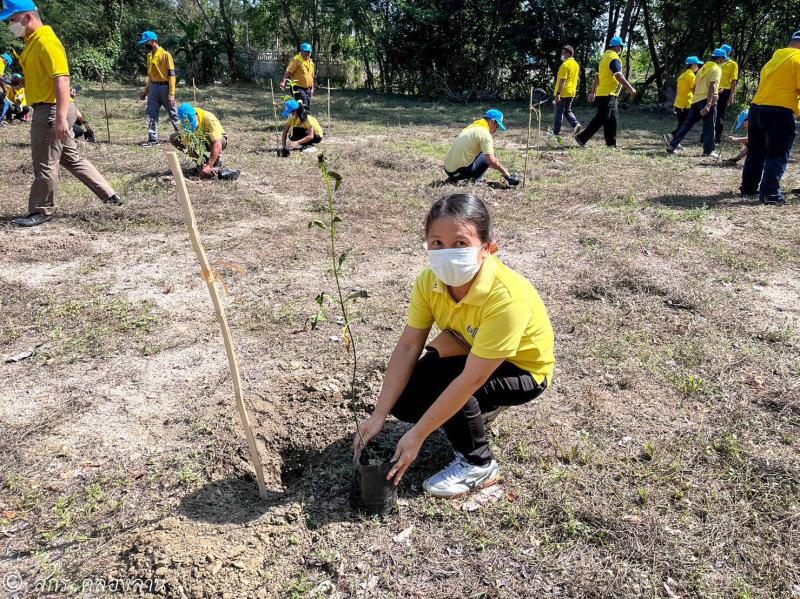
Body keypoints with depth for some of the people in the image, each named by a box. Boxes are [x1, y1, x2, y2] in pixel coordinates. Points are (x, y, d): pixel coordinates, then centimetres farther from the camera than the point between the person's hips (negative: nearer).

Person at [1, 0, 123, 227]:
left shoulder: (47, 42, -15)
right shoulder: (32, 42, 16)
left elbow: (62, 79, -23)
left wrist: (60, 117, -29)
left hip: (51, 111, -10)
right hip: (47, 110, 10)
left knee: (44, 165, 0)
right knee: (72, 159, 15)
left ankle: (41, 212, 12)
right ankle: (110, 195, 19)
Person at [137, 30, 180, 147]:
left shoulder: (166, 55, -9)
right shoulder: (149, 56, 13)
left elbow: (171, 75, -13)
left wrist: (171, 94, -20)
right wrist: (145, 91, 19)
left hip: (165, 87, -7)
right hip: (153, 88, 7)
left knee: (173, 113, 2)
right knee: (152, 114, 3)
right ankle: (153, 139, 6)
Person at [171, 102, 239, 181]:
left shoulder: (208, 119, -37)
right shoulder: (183, 125, -23)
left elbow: (217, 145, -44)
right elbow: (187, 146, -22)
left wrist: (209, 166, -50)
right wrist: (203, 164, -35)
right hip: (199, 141, 5)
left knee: (222, 140, -41)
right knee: (174, 139, -14)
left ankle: (217, 162, -9)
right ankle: (203, 160, -2)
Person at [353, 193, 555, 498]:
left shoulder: (506, 298, -39)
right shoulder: (430, 280, -20)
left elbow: (470, 380, -37)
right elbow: (408, 347, -17)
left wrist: (417, 435, -32)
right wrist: (379, 415, -20)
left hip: (522, 369, -6)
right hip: (470, 354, 6)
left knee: (444, 381, -32)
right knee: (401, 398, -10)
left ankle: (478, 465, -6)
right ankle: (480, 409, 16)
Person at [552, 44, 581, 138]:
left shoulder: (565, 64, -16)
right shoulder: (576, 64, 11)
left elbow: (562, 81, -21)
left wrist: (558, 94, -23)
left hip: (563, 93, -8)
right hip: (572, 92, 8)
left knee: (559, 112, 0)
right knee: (568, 111, 18)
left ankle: (556, 133, 5)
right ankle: (576, 124, -3)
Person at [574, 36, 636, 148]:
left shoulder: (605, 57, 17)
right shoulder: (614, 59, -13)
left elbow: (597, 76, 19)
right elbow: (619, 76, -23)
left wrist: (593, 92, 21)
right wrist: (630, 88, -20)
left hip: (603, 93, 10)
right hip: (608, 94, -10)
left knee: (611, 120, 11)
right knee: (600, 119, -9)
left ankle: (611, 143, 13)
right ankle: (582, 137, -10)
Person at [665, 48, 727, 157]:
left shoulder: (703, 68, 17)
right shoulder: (717, 69, -7)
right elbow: (712, 86, -19)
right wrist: (708, 105, -26)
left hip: (696, 99, 7)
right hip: (707, 100, -7)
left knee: (688, 123, 8)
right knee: (709, 127, 2)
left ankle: (672, 145, 1)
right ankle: (708, 151, 7)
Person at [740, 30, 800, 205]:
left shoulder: (774, 59, 18)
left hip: (757, 108, 7)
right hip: (779, 112, -7)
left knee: (755, 152, 16)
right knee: (778, 156, -2)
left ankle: (748, 188, 22)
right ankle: (770, 193, -7)